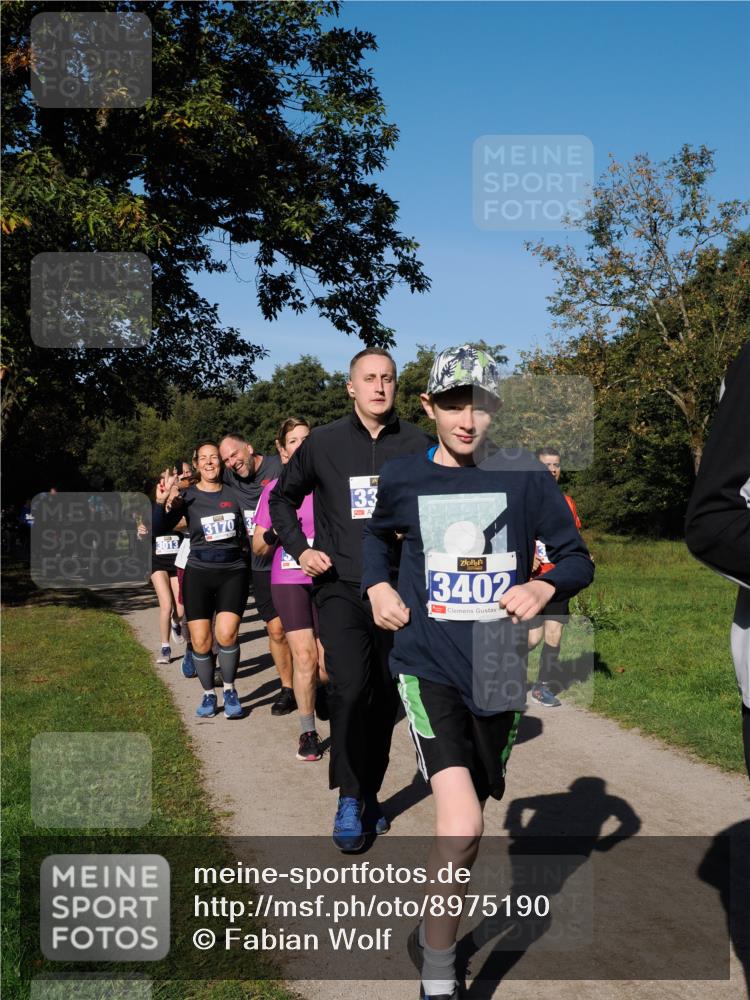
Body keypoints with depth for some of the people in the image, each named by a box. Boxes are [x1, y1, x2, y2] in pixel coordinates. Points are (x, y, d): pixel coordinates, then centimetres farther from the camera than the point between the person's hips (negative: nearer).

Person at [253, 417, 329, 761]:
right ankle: (308, 732, 6)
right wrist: (275, 531, -9)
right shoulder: (274, 489, 7)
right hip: (288, 581, 0)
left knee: (328, 660, -2)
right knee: (304, 657, -8)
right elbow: (258, 548, 11)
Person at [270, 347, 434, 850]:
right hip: (340, 586, -1)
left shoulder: (417, 444, 1)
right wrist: (299, 549, 3)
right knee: (351, 686, -19)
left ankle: (370, 795, 27)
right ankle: (349, 799, -3)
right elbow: (283, 498, 16)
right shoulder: (323, 443, 2)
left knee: (385, 697, 9)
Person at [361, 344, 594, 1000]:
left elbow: (578, 559, 6)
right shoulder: (402, 479, 0)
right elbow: (376, 534, 22)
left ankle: (432, 939, 43)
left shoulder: (524, 479, -3)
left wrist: (545, 587, -15)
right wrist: (378, 587, 5)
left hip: (497, 674, 2)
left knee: (467, 823, 16)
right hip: (428, 668, -2)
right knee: (461, 828, -20)